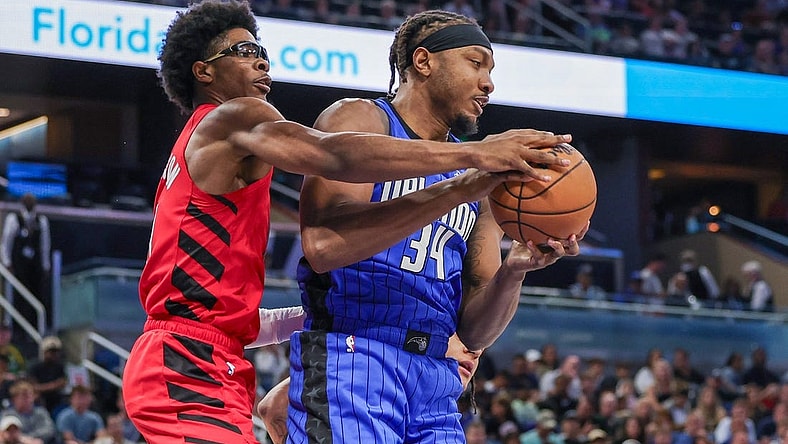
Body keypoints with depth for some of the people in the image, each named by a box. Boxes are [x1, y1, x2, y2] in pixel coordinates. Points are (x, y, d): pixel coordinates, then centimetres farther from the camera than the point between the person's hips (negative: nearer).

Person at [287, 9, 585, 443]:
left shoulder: (478, 172, 19)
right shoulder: (360, 120, 2)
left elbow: (474, 332, 15)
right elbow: (322, 245, -18)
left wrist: (513, 270, -6)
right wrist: (462, 189, -21)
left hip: (435, 377, 7)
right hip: (349, 360, -7)